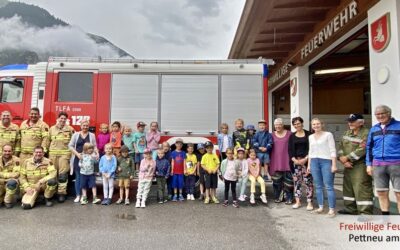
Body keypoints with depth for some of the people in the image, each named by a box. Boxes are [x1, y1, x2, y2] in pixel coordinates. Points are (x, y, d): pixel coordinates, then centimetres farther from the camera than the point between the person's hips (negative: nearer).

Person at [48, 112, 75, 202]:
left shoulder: (70, 129, 3)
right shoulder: (52, 128, 11)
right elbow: (48, 140, 13)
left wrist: (71, 150, 0)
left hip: (65, 153, -3)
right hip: (53, 153, 3)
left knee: (63, 174, -4)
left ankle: (62, 193, 1)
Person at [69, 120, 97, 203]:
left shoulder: (92, 135, 7)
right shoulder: (76, 134, 6)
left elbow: (94, 147, 3)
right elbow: (70, 146, 3)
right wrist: (77, 154, -10)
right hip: (77, 159, 0)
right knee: (78, 177, 5)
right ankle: (78, 195, 13)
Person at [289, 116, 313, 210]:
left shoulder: (308, 134, 1)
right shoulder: (292, 136, 10)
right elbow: (290, 150, 6)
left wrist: (305, 159, -13)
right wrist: (294, 159, -8)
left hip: (307, 161, -3)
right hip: (295, 161, 3)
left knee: (308, 182, -4)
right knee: (296, 181, 6)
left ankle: (309, 202, 4)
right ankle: (298, 201, 16)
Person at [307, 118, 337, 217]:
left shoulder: (328, 135, -2)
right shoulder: (311, 137, 13)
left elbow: (333, 150, -6)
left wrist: (334, 164, -12)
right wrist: (309, 165, 14)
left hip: (326, 161, -5)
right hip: (314, 162, 5)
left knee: (329, 186, -5)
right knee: (318, 186, 8)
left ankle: (332, 209, 0)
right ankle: (321, 207, 15)